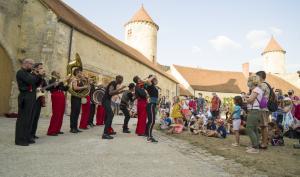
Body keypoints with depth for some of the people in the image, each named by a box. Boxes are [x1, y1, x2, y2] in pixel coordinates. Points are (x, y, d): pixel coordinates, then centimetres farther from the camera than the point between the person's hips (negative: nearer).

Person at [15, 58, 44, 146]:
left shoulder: (28, 73, 20)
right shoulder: (21, 72, -7)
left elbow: (36, 83, 17)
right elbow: (30, 81, -22)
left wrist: (39, 75, 4)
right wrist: (38, 75, -9)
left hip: (31, 97, 9)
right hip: (25, 97, -9)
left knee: (30, 118, 11)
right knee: (23, 118, -6)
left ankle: (27, 137, 19)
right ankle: (20, 139, 0)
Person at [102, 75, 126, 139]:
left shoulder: (115, 84, 16)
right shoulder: (113, 83, -13)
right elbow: (110, 92, -27)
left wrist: (119, 92, 13)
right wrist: (119, 88, -25)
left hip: (107, 100, 11)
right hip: (106, 100, -11)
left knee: (109, 115, 18)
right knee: (110, 115, -19)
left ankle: (108, 131, 29)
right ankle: (105, 134, -21)